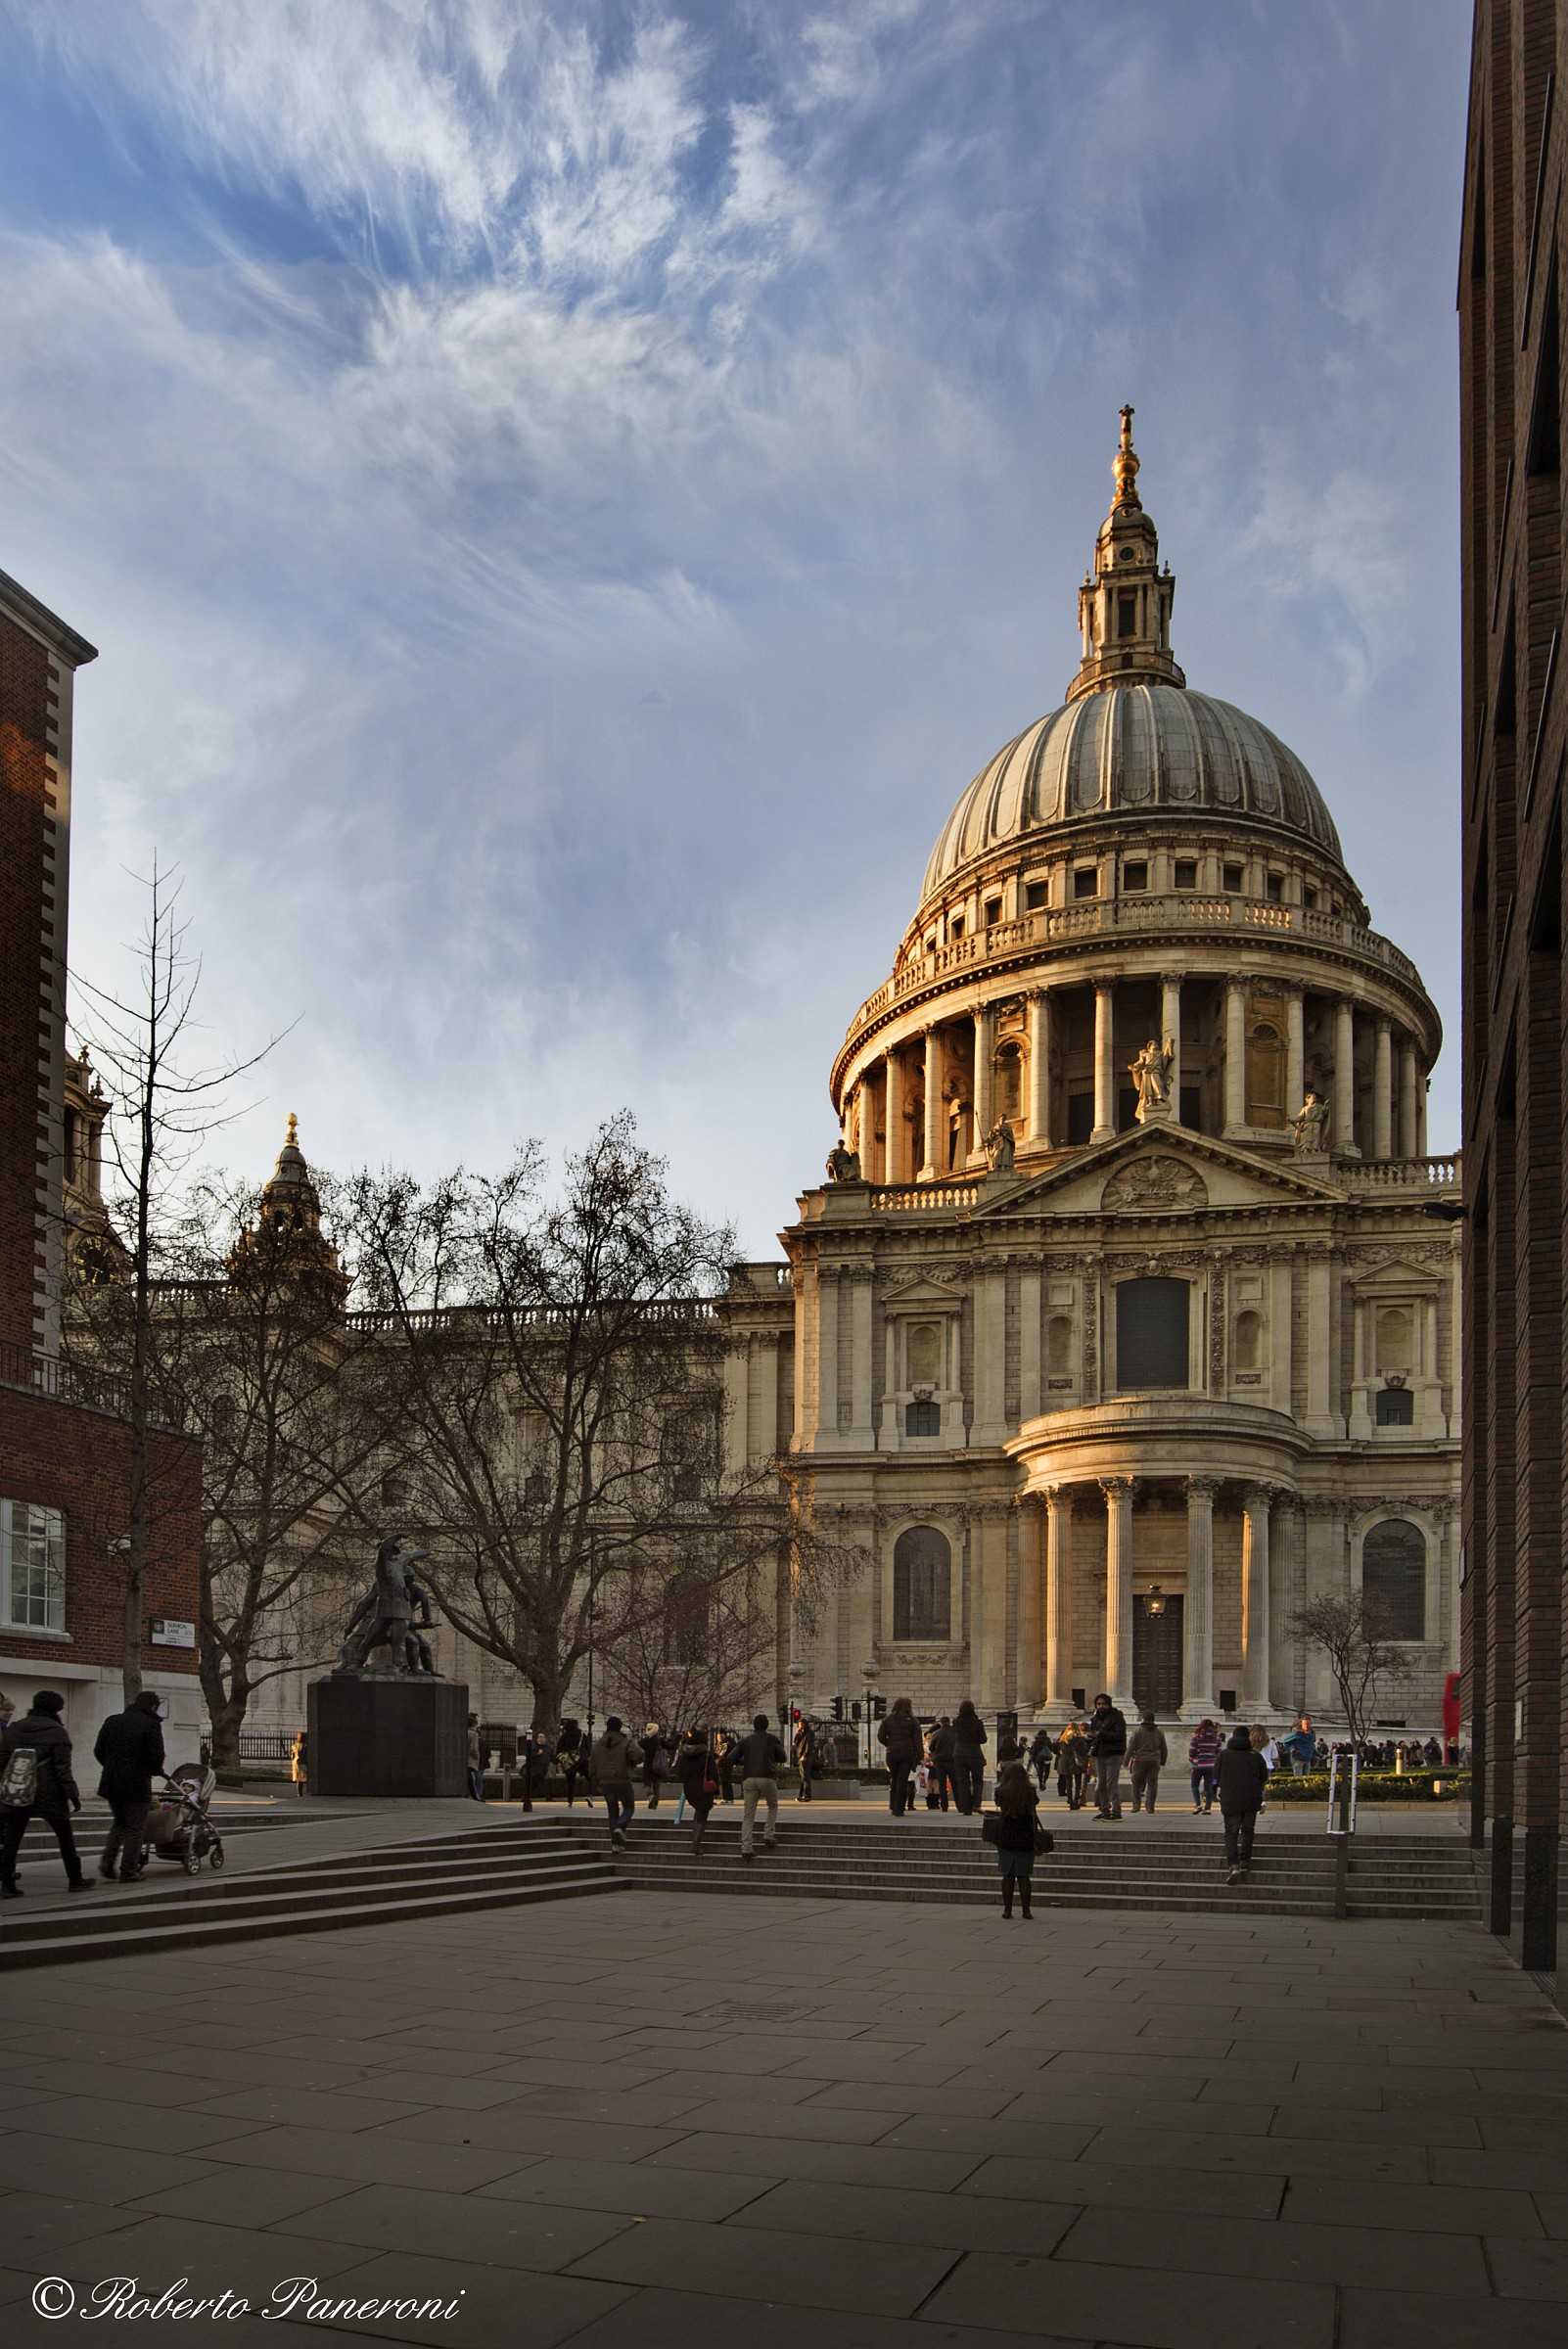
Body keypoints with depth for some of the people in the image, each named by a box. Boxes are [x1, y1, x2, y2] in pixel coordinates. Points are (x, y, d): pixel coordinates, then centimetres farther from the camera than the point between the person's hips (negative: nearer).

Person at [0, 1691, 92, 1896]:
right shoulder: (56, 1732, -7)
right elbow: (63, 1768, -12)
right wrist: (73, 1795, -8)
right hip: (49, 1793, -3)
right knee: (65, 1837, 11)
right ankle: (75, 1880, 18)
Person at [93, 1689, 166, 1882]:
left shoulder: (112, 1721, 10)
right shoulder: (150, 1725, -9)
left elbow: (98, 1752, 12)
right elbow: (157, 1756, -13)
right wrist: (154, 1770, 7)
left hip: (111, 1783, 5)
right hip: (137, 1785, -5)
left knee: (120, 1823, 22)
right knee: (134, 1827, 4)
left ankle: (108, 1858, 3)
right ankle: (128, 1871, 4)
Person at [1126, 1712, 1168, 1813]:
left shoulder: (1138, 1730, -3)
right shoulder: (1159, 1732, 8)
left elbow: (1131, 1747, -6)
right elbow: (1164, 1749, 14)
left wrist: (1126, 1762, -2)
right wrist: (1163, 1762, 24)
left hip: (1140, 1760, -3)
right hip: (1154, 1762, 3)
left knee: (1136, 1783, 11)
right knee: (1152, 1784, 4)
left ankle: (1136, 1805, 5)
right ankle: (1150, 1808, 0)